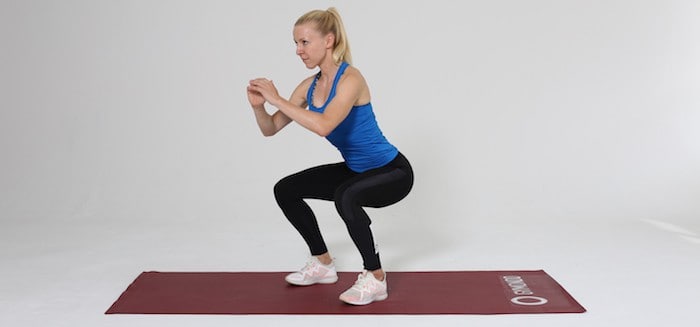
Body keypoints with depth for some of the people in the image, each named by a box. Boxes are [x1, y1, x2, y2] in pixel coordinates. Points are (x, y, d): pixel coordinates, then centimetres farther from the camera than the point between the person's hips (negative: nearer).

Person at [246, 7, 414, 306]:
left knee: (345, 197, -38)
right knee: (285, 190, 6)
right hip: (356, 169, 9)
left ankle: (375, 279, -19)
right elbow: (271, 130, 2)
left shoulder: (350, 78, -25)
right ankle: (323, 264, 18)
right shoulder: (309, 86, -1)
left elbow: (323, 126, -41)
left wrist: (277, 99, -34)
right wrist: (259, 106, -18)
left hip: (392, 171, -9)